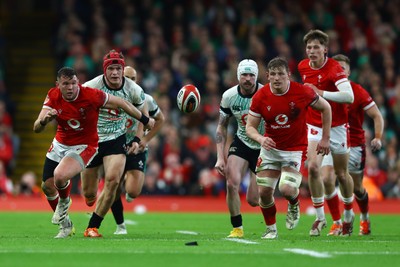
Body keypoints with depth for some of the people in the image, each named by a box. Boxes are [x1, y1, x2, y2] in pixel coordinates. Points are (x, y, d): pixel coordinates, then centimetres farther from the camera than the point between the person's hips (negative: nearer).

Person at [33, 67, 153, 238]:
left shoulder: (91, 95, -25)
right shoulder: (53, 96, -12)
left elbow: (121, 103, -11)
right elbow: (36, 129, -15)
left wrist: (145, 120, 0)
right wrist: (44, 120, -40)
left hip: (84, 147, -5)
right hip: (59, 145, 5)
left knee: (60, 176, -29)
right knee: (47, 186, 8)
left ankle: (64, 201, 8)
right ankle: (65, 225, 32)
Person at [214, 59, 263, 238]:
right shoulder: (229, 96, -9)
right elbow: (222, 127, 2)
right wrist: (220, 157, -5)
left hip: (263, 148, -3)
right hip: (241, 143, 3)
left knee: (253, 200, -4)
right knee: (232, 183, -21)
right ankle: (237, 228, -5)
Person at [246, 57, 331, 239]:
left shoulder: (303, 92, -15)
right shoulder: (260, 97, -10)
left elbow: (325, 108, 1)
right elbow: (250, 126, -4)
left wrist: (325, 139, 2)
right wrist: (260, 139, -26)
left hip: (295, 149, -3)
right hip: (270, 148, 3)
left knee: (286, 189, -22)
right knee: (264, 191, -5)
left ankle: (294, 205, 16)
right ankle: (271, 229, 18)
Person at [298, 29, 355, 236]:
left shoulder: (334, 68, -19)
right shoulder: (302, 67, 0)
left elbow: (349, 96, -32)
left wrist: (321, 93, -36)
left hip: (337, 126, -3)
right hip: (314, 126, 3)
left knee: (341, 174, 7)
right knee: (312, 167, -17)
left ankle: (348, 214, 32)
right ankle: (320, 217, -6)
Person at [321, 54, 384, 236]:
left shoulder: (358, 91, -10)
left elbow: (377, 116, -5)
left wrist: (378, 138, -18)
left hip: (354, 145, -2)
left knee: (357, 187, 9)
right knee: (326, 179, -19)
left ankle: (365, 218, 39)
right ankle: (336, 223, -7)